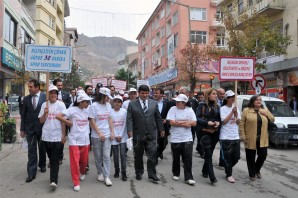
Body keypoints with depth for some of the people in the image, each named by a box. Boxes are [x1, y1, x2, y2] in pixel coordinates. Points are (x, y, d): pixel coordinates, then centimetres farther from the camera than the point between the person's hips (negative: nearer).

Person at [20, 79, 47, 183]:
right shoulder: (26, 99, 3)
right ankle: (31, 173, 4)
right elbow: (23, 115, 6)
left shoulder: (45, 97, -6)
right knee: (31, 151, 1)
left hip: (42, 128, -1)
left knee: (42, 149, 15)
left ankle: (42, 165, 37)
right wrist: (22, 129, 4)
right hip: (30, 128, 2)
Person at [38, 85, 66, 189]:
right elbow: (41, 121, 6)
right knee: (51, 158, 15)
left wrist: (64, 135, -5)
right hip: (46, 136, 4)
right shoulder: (44, 105, 6)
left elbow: (63, 121, -3)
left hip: (57, 136, -3)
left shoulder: (61, 104, -4)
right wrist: (45, 113, -13)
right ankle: (54, 176, 30)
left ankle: (53, 180, -8)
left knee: (55, 159, -5)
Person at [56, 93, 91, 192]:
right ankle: (76, 183, 9)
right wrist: (68, 122, -7)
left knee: (84, 160, 14)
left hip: (85, 140, 4)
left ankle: (82, 173, 45)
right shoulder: (72, 110, -10)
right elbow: (58, 116, -15)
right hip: (74, 140, -4)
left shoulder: (87, 111, 3)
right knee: (75, 162, -4)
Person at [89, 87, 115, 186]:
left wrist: (112, 132, 4)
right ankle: (100, 173, 28)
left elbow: (110, 119, 10)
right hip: (96, 136, -3)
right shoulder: (94, 106, -8)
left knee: (106, 156, -2)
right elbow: (92, 121, -9)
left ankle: (106, 176, 4)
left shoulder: (108, 105, 6)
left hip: (107, 135, 3)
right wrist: (100, 133, -13)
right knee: (98, 156, 10)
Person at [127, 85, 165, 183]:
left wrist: (161, 129, 11)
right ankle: (139, 173, 30)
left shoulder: (154, 103, 6)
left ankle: (152, 175, 11)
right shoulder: (132, 104, 1)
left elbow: (158, 118, 11)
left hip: (151, 134, 1)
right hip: (138, 134, 0)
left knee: (152, 155, -1)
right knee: (138, 156, 13)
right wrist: (130, 131, -14)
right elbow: (129, 119, -4)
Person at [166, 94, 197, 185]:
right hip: (175, 139, -1)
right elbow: (172, 122, -13)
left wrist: (179, 122, -13)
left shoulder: (190, 110, 1)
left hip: (187, 139, 1)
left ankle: (188, 178, 7)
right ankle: (176, 174, 32)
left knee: (188, 159, -1)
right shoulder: (173, 109, -4)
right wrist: (186, 123, -10)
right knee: (176, 159, 12)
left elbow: (194, 123, -5)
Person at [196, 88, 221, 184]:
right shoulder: (202, 106, -4)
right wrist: (207, 122, -20)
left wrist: (218, 122, -5)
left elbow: (219, 118, 17)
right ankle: (212, 177, -8)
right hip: (205, 133, -5)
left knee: (209, 153, 13)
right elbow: (197, 118, -8)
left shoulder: (217, 107, 11)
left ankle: (205, 171, 32)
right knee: (208, 154, -9)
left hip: (215, 133, 5)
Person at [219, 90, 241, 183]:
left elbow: (238, 122, 6)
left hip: (236, 136, 5)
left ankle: (228, 169, 33)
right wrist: (232, 112, -15)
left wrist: (236, 114, -12)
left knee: (236, 157, 9)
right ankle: (228, 175, 15)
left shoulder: (236, 108, 10)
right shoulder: (223, 108, -6)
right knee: (227, 157, 0)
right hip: (226, 137, -5)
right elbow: (224, 121, -13)